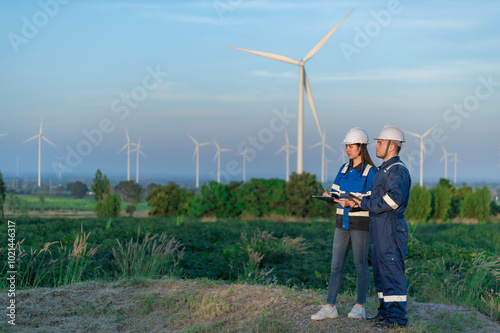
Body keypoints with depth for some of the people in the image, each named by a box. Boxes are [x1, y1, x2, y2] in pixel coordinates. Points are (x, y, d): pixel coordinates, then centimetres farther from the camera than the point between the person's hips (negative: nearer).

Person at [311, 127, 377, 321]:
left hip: (361, 223, -6)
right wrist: (330, 196, -11)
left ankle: (360, 307, 12)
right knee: (336, 265, 4)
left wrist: (351, 204, -25)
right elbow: (336, 191, 11)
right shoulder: (344, 169, 12)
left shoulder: (370, 171, -8)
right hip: (342, 222, 6)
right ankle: (330, 308, 6)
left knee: (360, 265, 2)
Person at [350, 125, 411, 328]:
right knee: (380, 271, 14)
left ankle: (397, 317, -4)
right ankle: (385, 311, 21)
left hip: (391, 229, -10)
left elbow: (393, 199, -25)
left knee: (392, 272, -7)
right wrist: (357, 202, 9)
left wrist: (364, 203, -17)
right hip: (379, 230, 10)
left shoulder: (398, 171, -13)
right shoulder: (384, 169, 20)